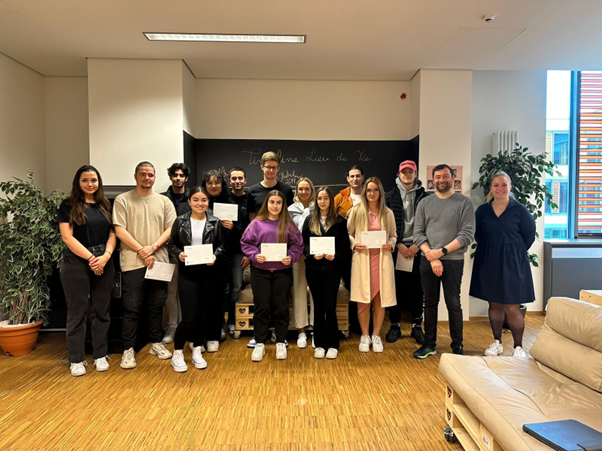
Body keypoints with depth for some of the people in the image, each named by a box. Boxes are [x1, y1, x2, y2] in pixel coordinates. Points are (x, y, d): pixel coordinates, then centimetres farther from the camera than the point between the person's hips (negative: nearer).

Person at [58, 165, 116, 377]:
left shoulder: (105, 205, 11)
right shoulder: (68, 205, 1)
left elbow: (112, 234, 7)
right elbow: (67, 236, -7)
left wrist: (105, 256, -10)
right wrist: (91, 258, -13)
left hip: (104, 263, 3)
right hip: (76, 264, -3)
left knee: (101, 311, 8)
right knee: (77, 312, 4)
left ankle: (100, 356, 20)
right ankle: (76, 360, 16)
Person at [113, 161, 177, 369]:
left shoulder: (164, 201, 9)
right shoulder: (123, 200, 1)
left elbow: (170, 229, 4)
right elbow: (120, 230, -6)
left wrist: (153, 247, -11)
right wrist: (141, 251, -12)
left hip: (159, 261, 3)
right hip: (133, 262, -3)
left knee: (157, 305, 12)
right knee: (132, 307, 1)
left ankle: (156, 343, 25)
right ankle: (128, 349, 12)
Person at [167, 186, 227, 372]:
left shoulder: (215, 222, 2)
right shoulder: (180, 221, 0)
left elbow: (222, 245, 6)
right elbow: (172, 244, 6)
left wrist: (215, 256, -13)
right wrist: (179, 254, -13)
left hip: (209, 272, 2)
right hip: (187, 273, -2)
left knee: (204, 313, 10)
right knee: (189, 317, -5)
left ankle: (197, 351, 26)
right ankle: (177, 354, 15)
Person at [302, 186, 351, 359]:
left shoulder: (340, 221, 3)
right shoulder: (310, 221, 9)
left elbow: (346, 246, 0)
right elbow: (303, 244, 5)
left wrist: (335, 255, -16)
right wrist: (312, 254, -13)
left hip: (333, 268, -2)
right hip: (314, 268, 2)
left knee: (330, 306, -2)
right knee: (318, 306, 8)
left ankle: (333, 345, 13)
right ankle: (319, 344, 19)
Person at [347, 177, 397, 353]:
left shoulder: (388, 213, 9)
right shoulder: (356, 211, 4)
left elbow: (393, 235, 15)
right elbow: (348, 233, 8)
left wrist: (391, 245, -5)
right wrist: (354, 244, -9)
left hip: (382, 259, 2)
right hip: (362, 259, -1)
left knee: (380, 299, 5)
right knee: (363, 300, 1)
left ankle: (376, 335, 21)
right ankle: (365, 336, 19)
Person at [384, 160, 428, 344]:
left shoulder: (424, 197, 6)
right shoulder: (390, 197, 5)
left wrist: (417, 245, -7)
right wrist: (399, 245, -7)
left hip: (417, 249, 0)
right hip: (396, 249, 0)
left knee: (417, 288, 4)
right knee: (395, 287, 4)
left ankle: (417, 326, 18)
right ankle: (395, 325, 18)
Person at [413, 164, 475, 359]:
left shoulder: (464, 202, 0)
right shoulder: (424, 203, 8)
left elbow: (467, 234, -8)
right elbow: (418, 233, 3)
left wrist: (441, 251, -13)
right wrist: (431, 256, -9)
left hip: (453, 261, -3)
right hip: (428, 261, 3)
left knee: (453, 304, 4)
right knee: (430, 303, 10)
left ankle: (457, 346, 18)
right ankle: (429, 344, 21)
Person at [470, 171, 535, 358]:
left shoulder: (519, 210, -5)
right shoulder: (482, 210, 2)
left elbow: (529, 235, 1)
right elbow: (477, 234, 13)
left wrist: (514, 252, 4)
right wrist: (490, 250, 7)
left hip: (513, 263, -3)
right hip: (488, 262, 3)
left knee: (512, 308, -3)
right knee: (494, 304, 12)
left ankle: (518, 347, 14)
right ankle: (497, 343, 26)